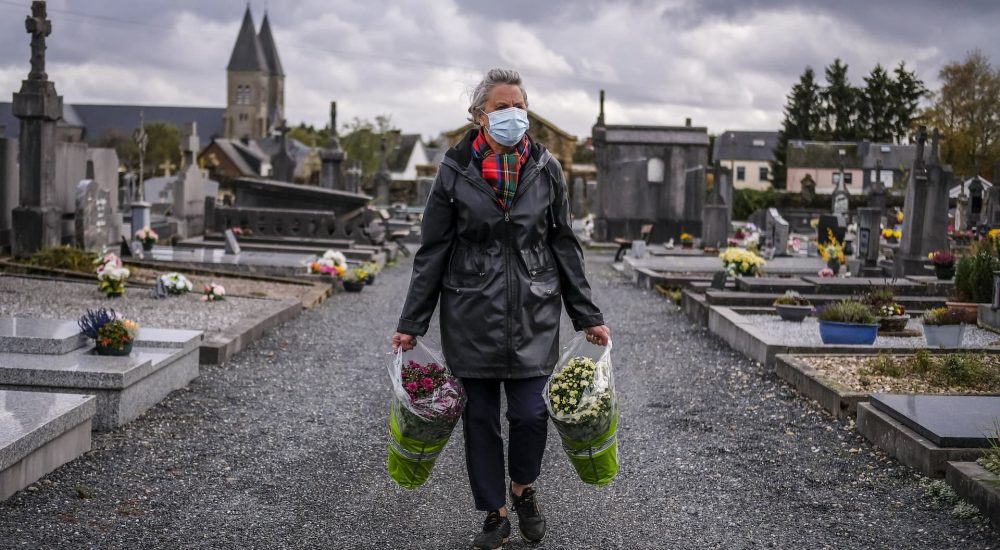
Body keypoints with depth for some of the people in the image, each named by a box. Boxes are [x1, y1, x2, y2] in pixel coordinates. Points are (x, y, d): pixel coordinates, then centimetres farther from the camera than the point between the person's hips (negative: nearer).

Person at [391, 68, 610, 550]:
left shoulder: (546, 169, 2)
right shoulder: (455, 171, -2)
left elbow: (564, 246, 8)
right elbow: (431, 253, 2)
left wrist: (588, 317, 6)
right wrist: (411, 324, 0)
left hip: (534, 314, 1)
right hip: (471, 315, 0)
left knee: (530, 414, -3)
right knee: (480, 419, 6)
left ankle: (522, 490, 28)